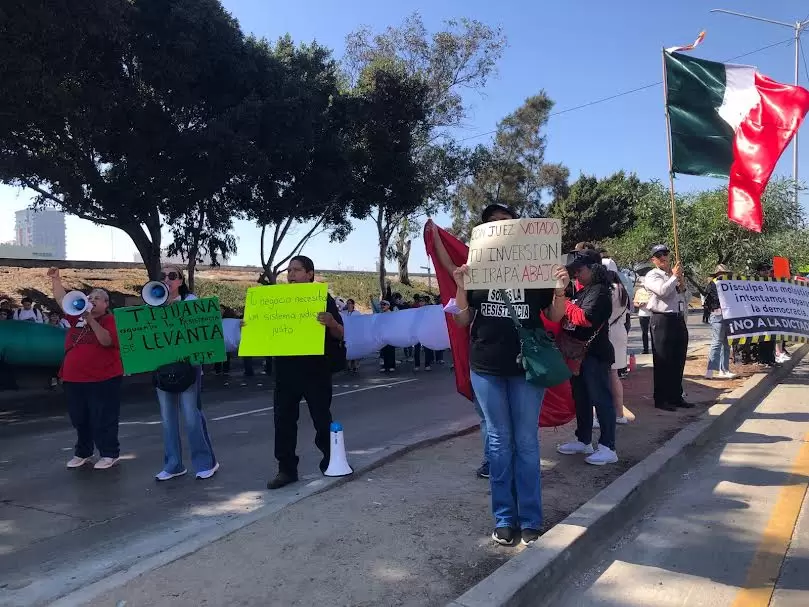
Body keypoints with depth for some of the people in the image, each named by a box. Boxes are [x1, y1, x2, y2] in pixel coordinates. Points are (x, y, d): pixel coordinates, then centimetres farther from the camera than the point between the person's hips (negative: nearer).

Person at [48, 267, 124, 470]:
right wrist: (55, 279, 0)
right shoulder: (78, 315, 9)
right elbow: (61, 299, 10)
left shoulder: (111, 320, -7)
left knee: (103, 419, 2)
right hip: (74, 378, 6)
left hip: (102, 379, -6)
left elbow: (106, 341, -22)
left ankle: (109, 454, 13)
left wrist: (91, 320, -25)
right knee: (79, 418, 18)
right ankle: (82, 452, 33)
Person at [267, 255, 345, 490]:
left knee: (322, 418, 6)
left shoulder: (323, 299, -4)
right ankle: (286, 469, 13)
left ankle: (331, 463, 23)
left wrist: (331, 323, -29)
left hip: (315, 369, -4)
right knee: (284, 419, 4)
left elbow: (340, 335, -7)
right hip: (285, 369, 4)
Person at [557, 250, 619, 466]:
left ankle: (608, 448, 1)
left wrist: (565, 303, -14)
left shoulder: (599, 291, -13)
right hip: (579, 352, 9)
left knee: (601, 399, -4)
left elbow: (584, 318, -25)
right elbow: (569, 318, 16)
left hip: (595, 354, -9)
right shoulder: (581, 291, 15)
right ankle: (583, 440, 27)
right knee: (581, 399, 15)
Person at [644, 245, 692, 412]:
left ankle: (676, 397, 22)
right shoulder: (652, 275, -2)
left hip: (679, 320, 7)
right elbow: (662, 290, -21)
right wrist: (674, 277, -8)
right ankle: (661, 399, 4)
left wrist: (683, 285, 4)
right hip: (662, 320, -7)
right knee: (663, 362, -3)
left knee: (678, 361, 12)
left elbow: (685, 300, 23)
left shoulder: (676, 274, 20)